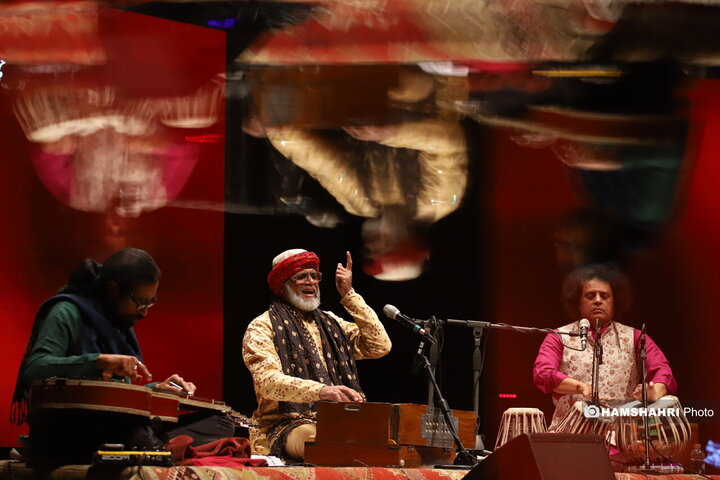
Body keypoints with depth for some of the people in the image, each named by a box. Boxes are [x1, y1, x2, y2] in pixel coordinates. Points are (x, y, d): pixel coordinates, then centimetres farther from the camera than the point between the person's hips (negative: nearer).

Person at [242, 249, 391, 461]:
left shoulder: (329, 322, 21)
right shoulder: (262, 327, 4)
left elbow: (380, 346, 10)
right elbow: (267, 381, -13)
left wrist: (349, 296, 9)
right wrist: (321, 390, -30)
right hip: (287, 425, -4)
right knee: (312, 438, -41)